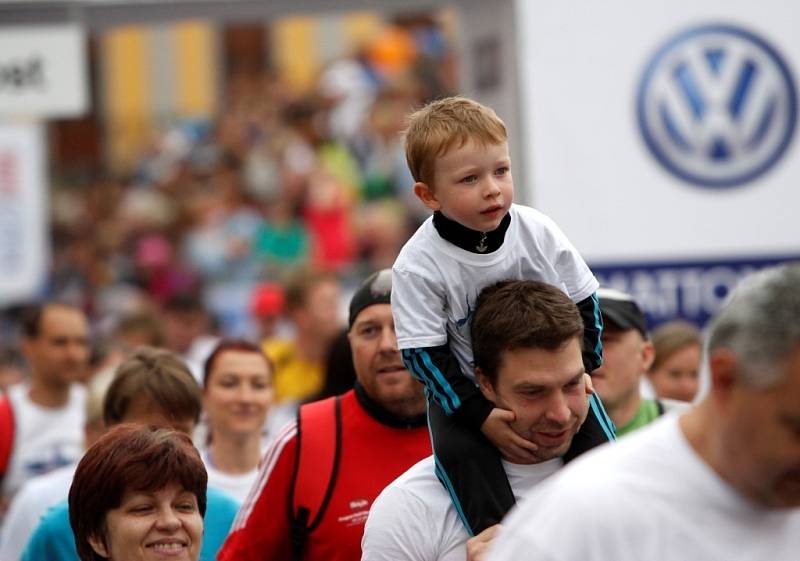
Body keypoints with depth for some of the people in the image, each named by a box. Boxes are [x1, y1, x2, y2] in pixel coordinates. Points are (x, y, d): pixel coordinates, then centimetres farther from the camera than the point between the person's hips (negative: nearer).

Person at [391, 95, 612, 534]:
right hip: (464, 387, -2)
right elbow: (424, 354, -20)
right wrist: (483, 416, -27)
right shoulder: (418, 266, -22)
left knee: (593, 429, -18)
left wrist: (581, 368, -9)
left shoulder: (538, 234, -13)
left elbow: (583, 303, 1)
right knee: (457, 446, -28)